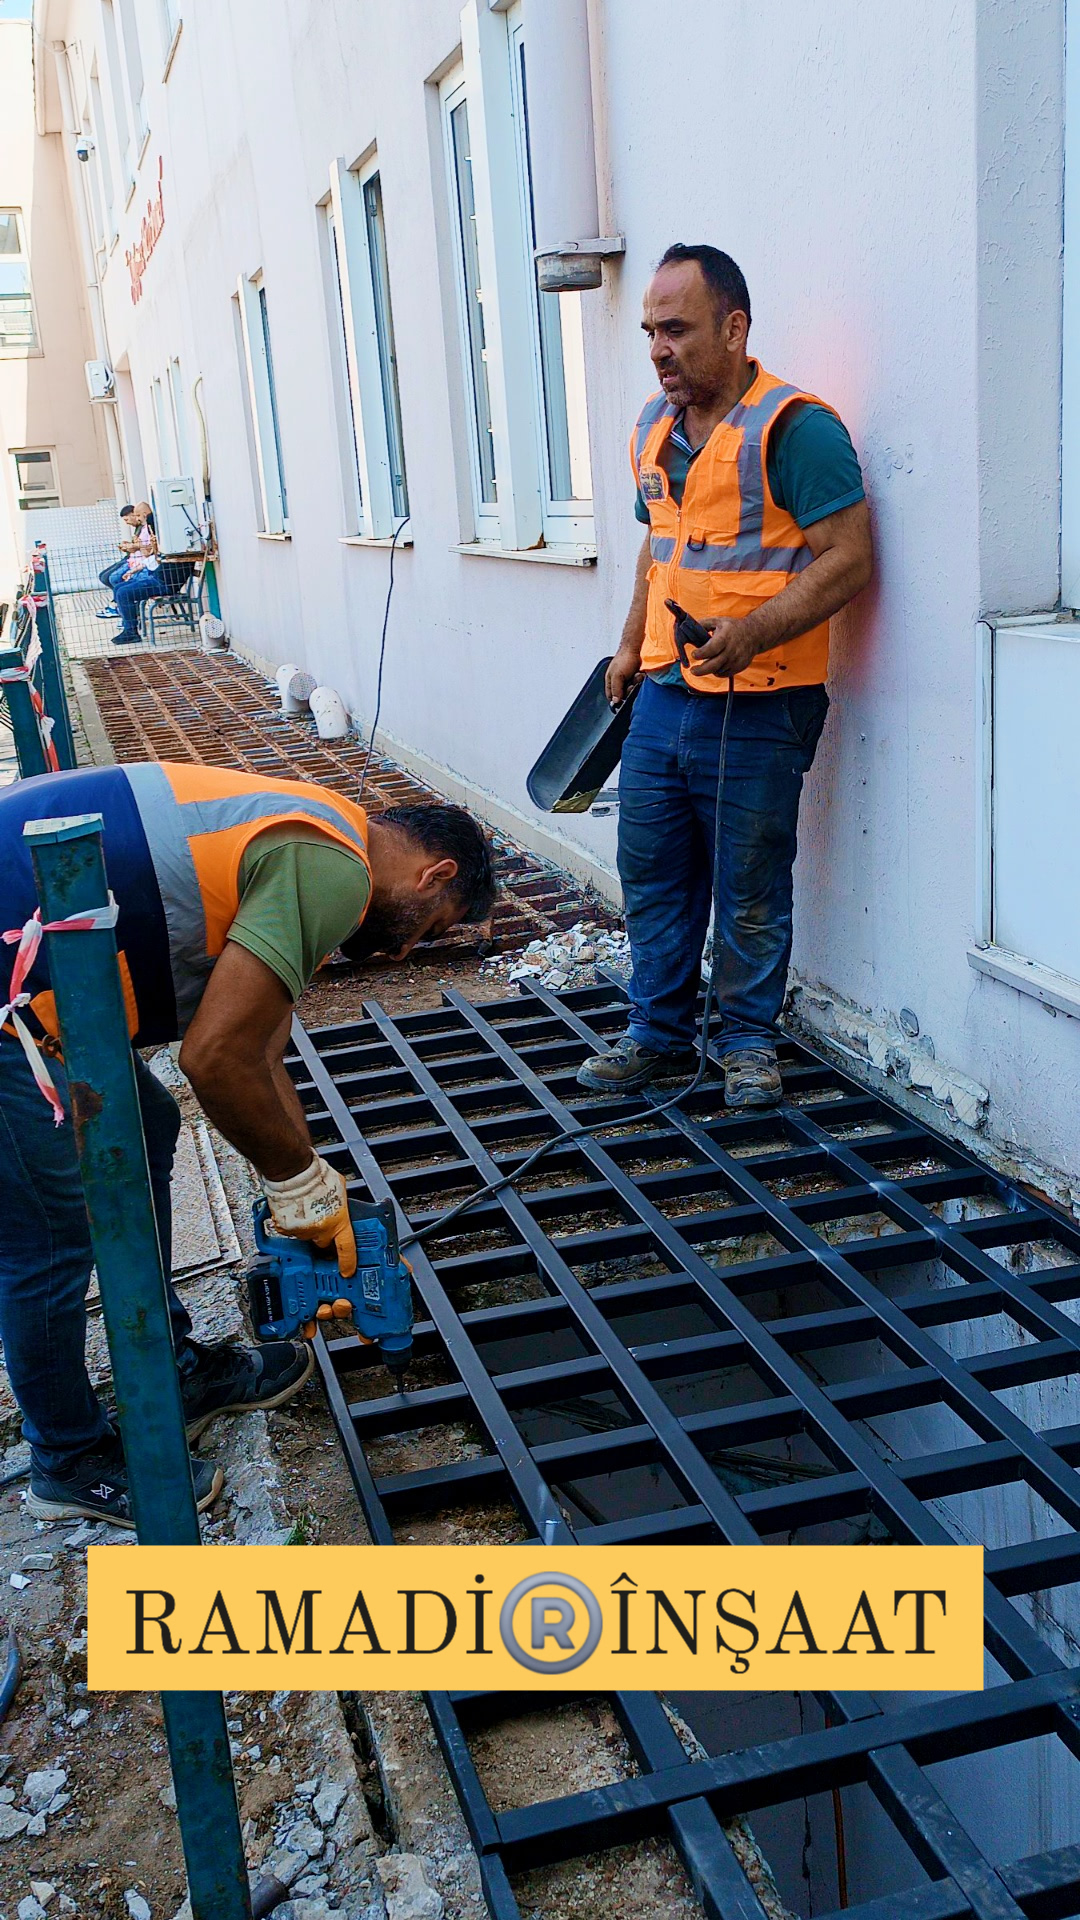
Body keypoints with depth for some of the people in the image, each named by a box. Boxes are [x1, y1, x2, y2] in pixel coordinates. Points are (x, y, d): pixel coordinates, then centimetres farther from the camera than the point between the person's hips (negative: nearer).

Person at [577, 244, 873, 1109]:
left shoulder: (794, 428, -14)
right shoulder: (656, 426, 11)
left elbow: (849, 559, -18)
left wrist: (752, 633, -28)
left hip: (757, 706, -7)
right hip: (664, 693, 7)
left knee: (751, 890, 4)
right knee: (651, 871, 13)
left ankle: (750, 1041, 22)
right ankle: (659, 1032, 27)